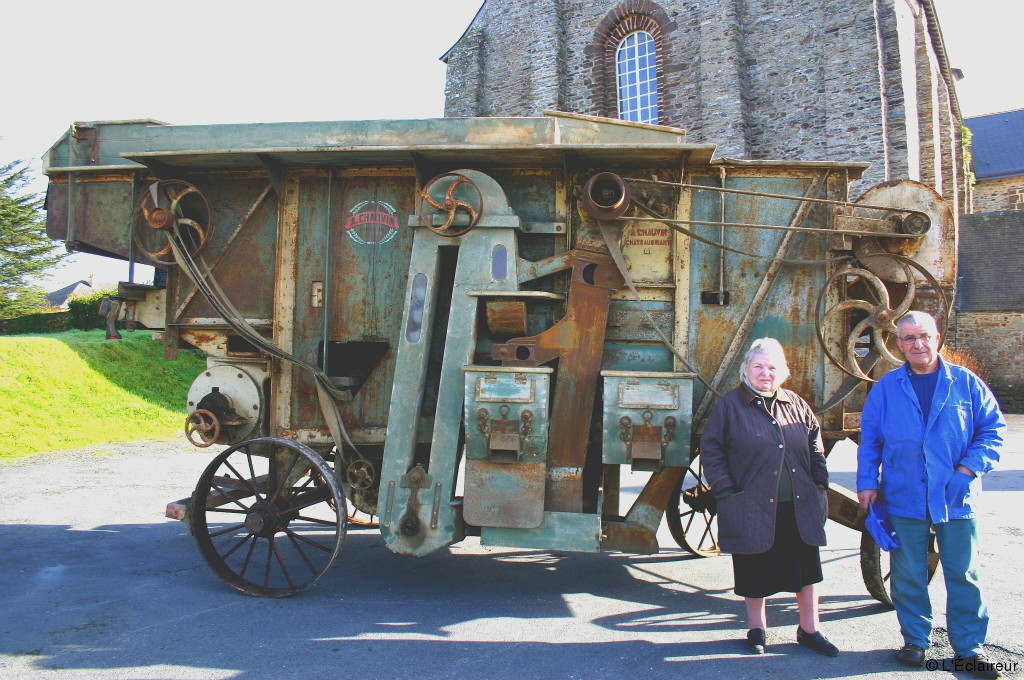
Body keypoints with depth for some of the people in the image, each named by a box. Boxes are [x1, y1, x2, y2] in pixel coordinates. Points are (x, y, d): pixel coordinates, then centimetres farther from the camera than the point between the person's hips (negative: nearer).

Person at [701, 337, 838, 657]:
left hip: (799, 507, 4)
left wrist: (819, 484, 9)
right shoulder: (729, 406, -3)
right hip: (753, 508, -3)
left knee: (806, 569, 11)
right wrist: (726, 490, -9)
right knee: (754, 570, 8)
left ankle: (809, 630, 28)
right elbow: (711, 450, -3)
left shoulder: (797, 405, 9)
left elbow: (815, 446, 18)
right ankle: (757, 630, 26)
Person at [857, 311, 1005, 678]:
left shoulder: (966, 383, 2)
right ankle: (915, 641, 25)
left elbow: (993, 428, 4)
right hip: (904, 499, 0)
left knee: (963, 575, 7)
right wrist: (866, 483, 0)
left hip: (956, 497, 0)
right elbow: (869, 439, 6)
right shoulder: (886, 387, 3)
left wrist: (971, 466, -9)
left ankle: (968, 649, 22)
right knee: (908, 575, 8)